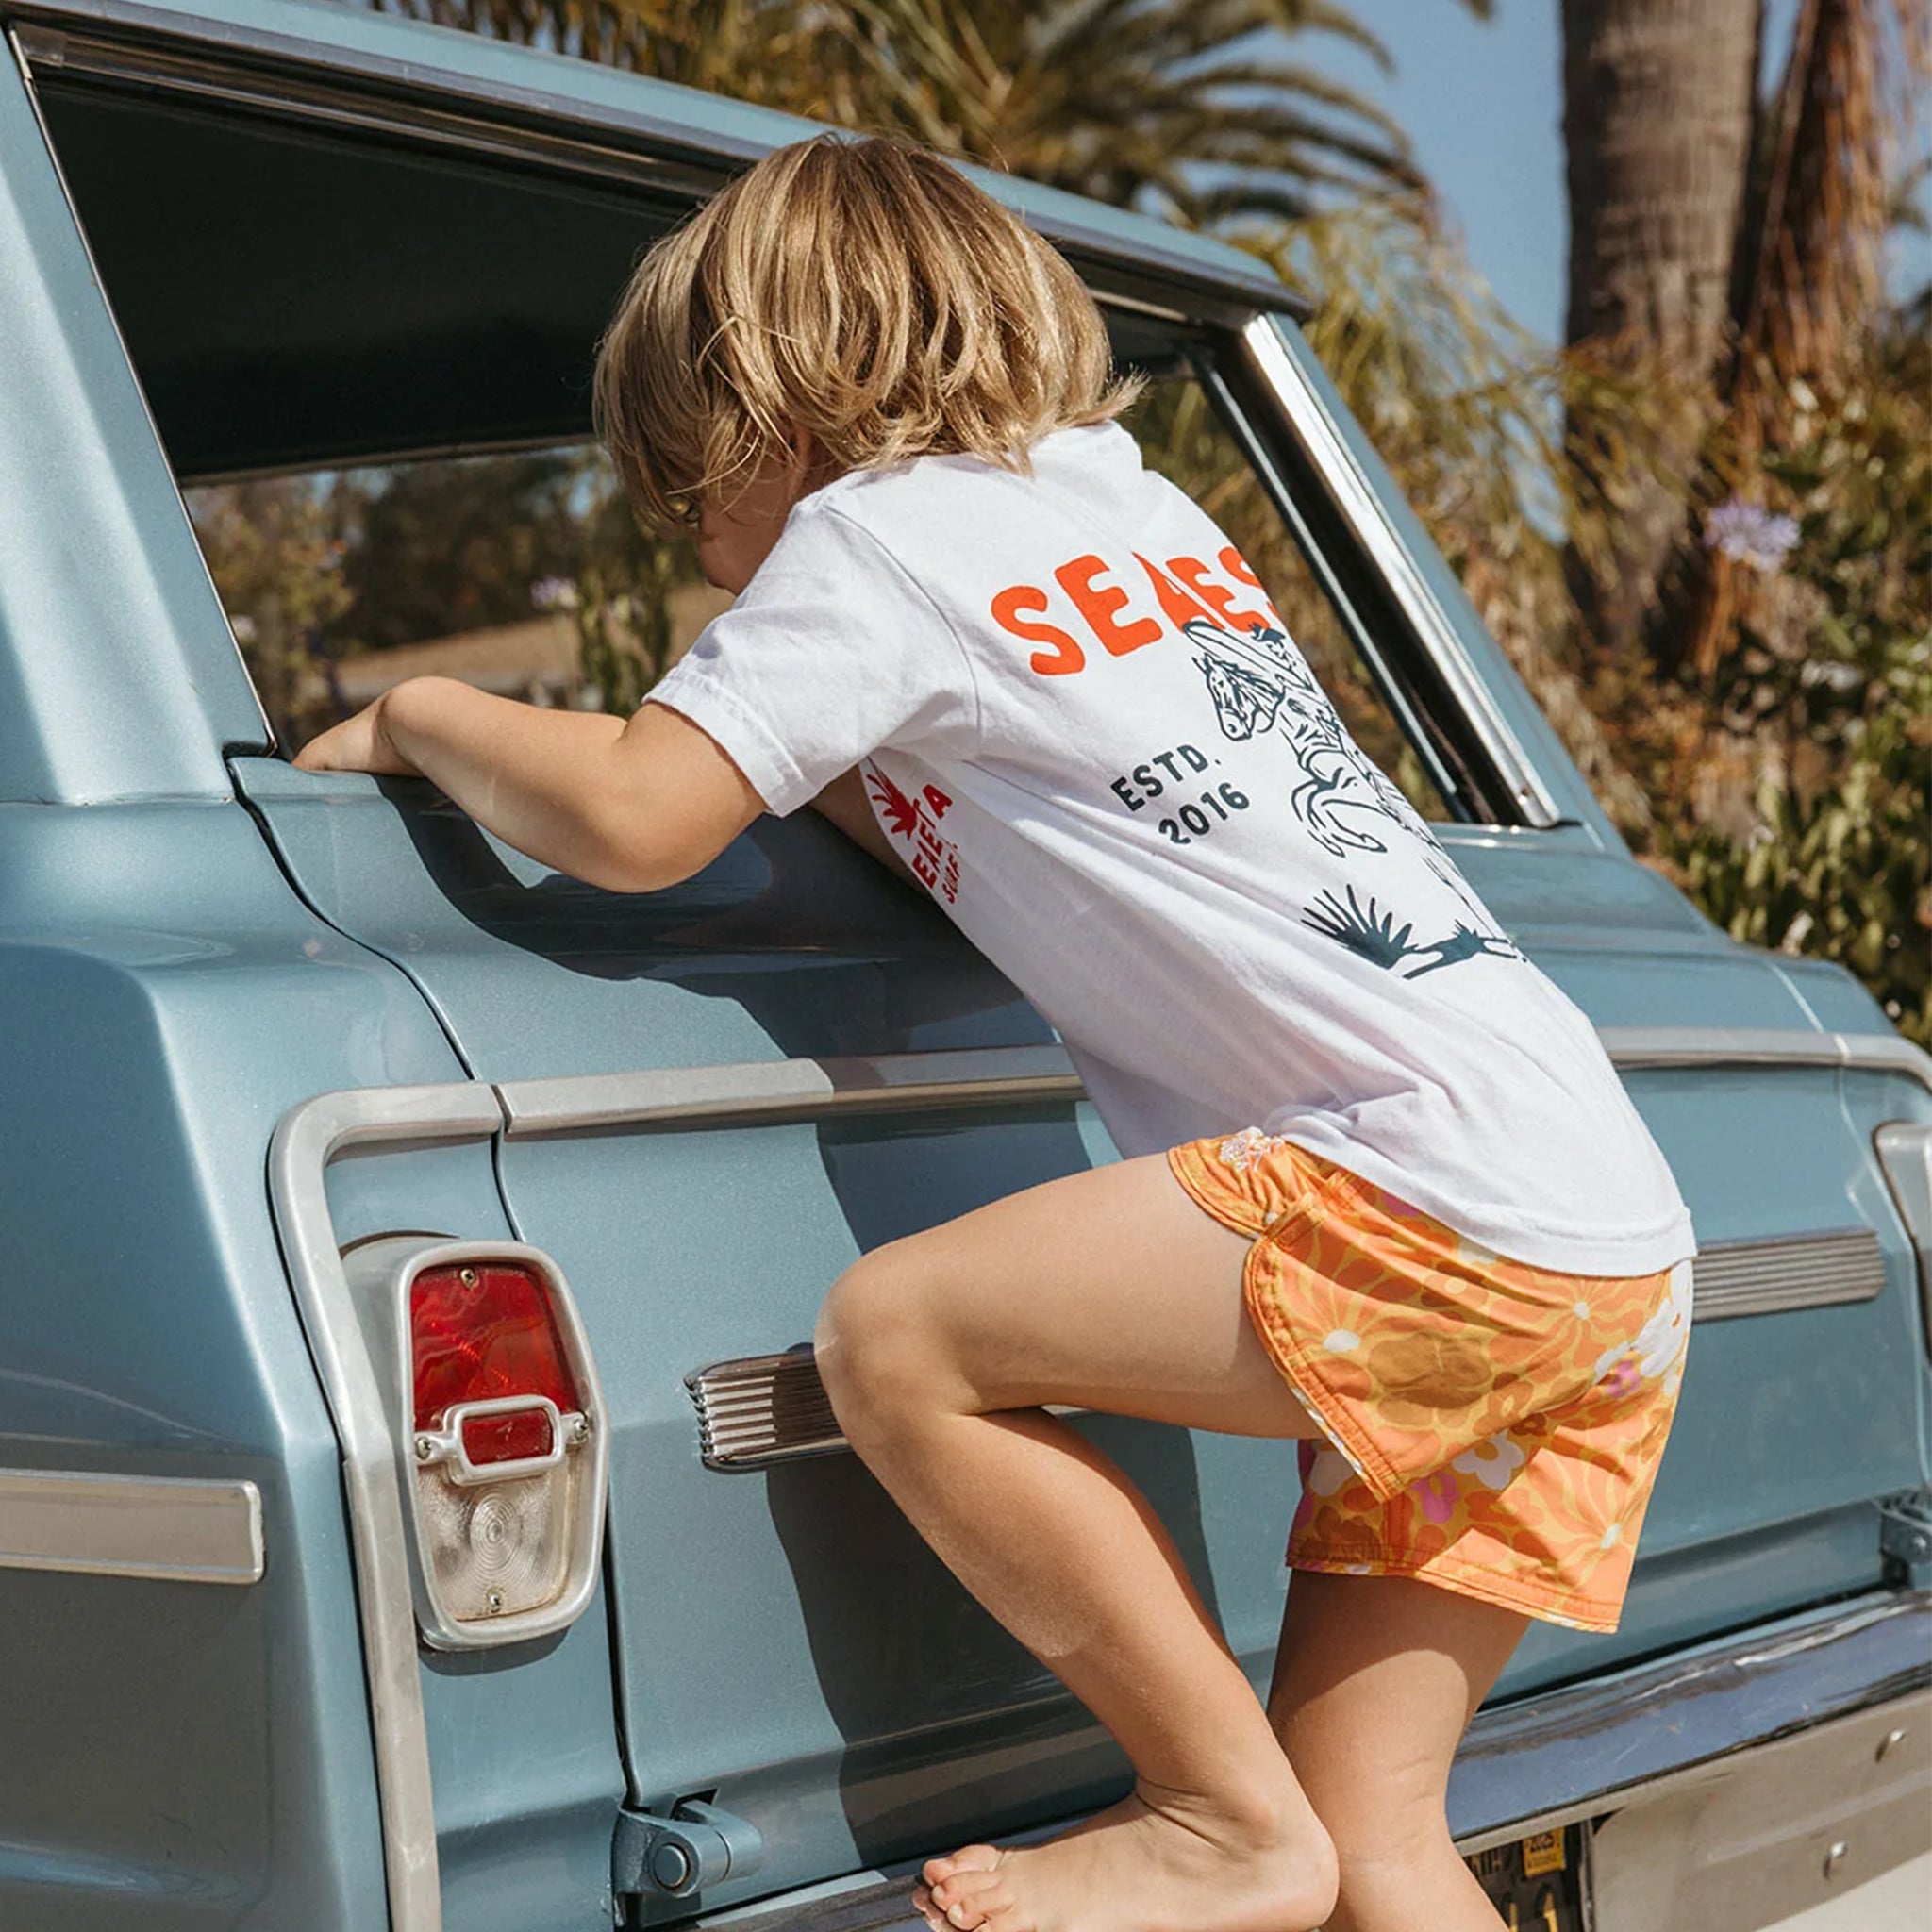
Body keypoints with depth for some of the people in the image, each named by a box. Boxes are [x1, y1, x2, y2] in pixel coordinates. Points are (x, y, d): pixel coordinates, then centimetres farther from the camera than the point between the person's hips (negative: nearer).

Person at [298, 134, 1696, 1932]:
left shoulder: (872, 527, -3)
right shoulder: (1138, 506, 21)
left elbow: (633, 822, -14)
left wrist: (417, 713, 3)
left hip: (1442, 1199, -9)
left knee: (896, 1336, -12)